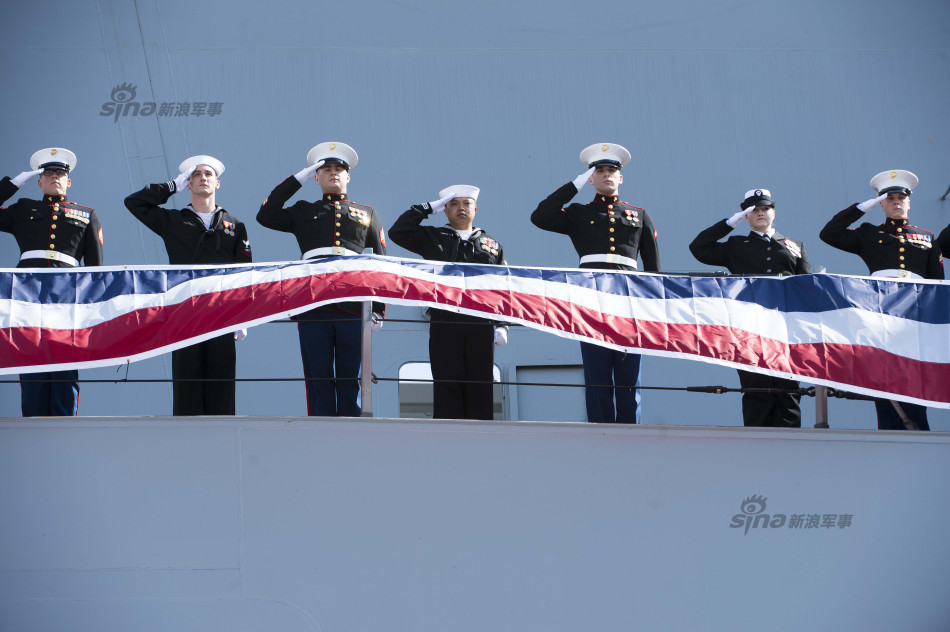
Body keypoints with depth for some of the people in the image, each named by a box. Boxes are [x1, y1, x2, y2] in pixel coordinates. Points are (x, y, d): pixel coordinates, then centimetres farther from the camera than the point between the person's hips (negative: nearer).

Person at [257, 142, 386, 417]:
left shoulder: (367, 214, 20)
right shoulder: (304, 212, 20)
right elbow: (266, 216, 5)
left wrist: (379, 309, 6)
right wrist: (299, 178, 9)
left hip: (354, 308, 0)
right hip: (313, 308, 0)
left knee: (350, 382, 1)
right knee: (319, 382, -1)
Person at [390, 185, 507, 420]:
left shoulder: (492, 245, 20)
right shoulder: (432, 238, 17)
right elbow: (397, 232, 5)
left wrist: (502, 325, 2)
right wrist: (427, 208, 9)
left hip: (481, 324, 1)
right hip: (444, 323, -1)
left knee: (480, 387, -1)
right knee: (446, 385, -4)